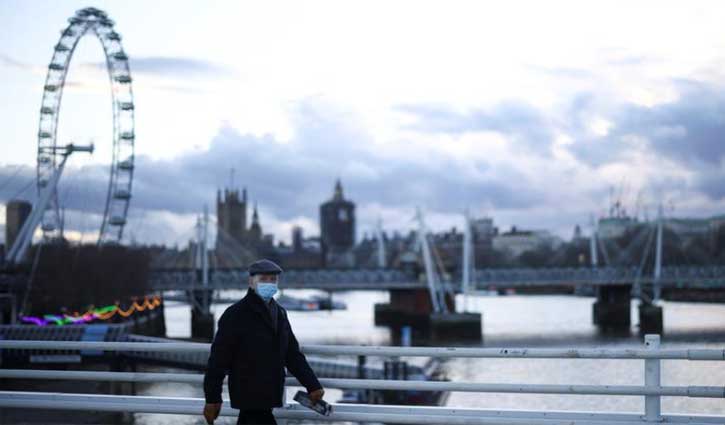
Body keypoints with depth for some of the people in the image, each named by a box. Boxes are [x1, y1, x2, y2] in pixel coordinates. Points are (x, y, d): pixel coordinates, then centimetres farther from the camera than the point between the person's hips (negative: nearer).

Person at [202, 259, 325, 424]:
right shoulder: (235, 314, -10)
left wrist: (312, 385, 3)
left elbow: (292, 354, 13)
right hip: (249, 396, -7)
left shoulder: (279, 313, 13)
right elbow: (219, 358, -11)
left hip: (269, 396, 7)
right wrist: (212, 398, -12)